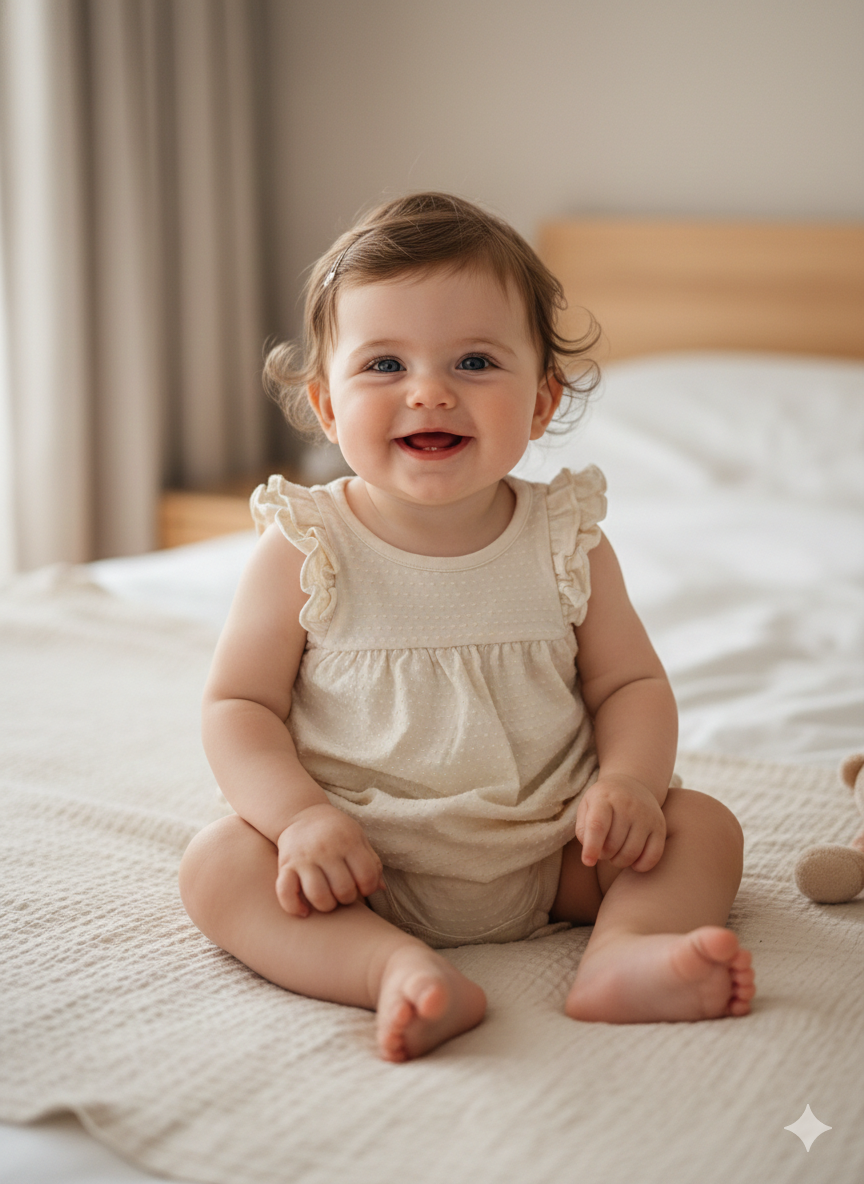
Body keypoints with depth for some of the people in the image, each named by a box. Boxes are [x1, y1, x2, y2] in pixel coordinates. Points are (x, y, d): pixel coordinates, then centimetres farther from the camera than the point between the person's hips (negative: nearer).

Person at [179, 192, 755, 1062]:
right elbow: (239, 704, -5)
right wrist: (301, 814, -22)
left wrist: (628, 781, -16)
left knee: (703, 826, -9)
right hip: (360, 867, -2)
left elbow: (631, 683, 5)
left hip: (549, 855, 2)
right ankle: (400, 969, -40)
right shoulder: (305, 552, -8)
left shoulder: (566, 544, -1)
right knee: (218, 862, -25)